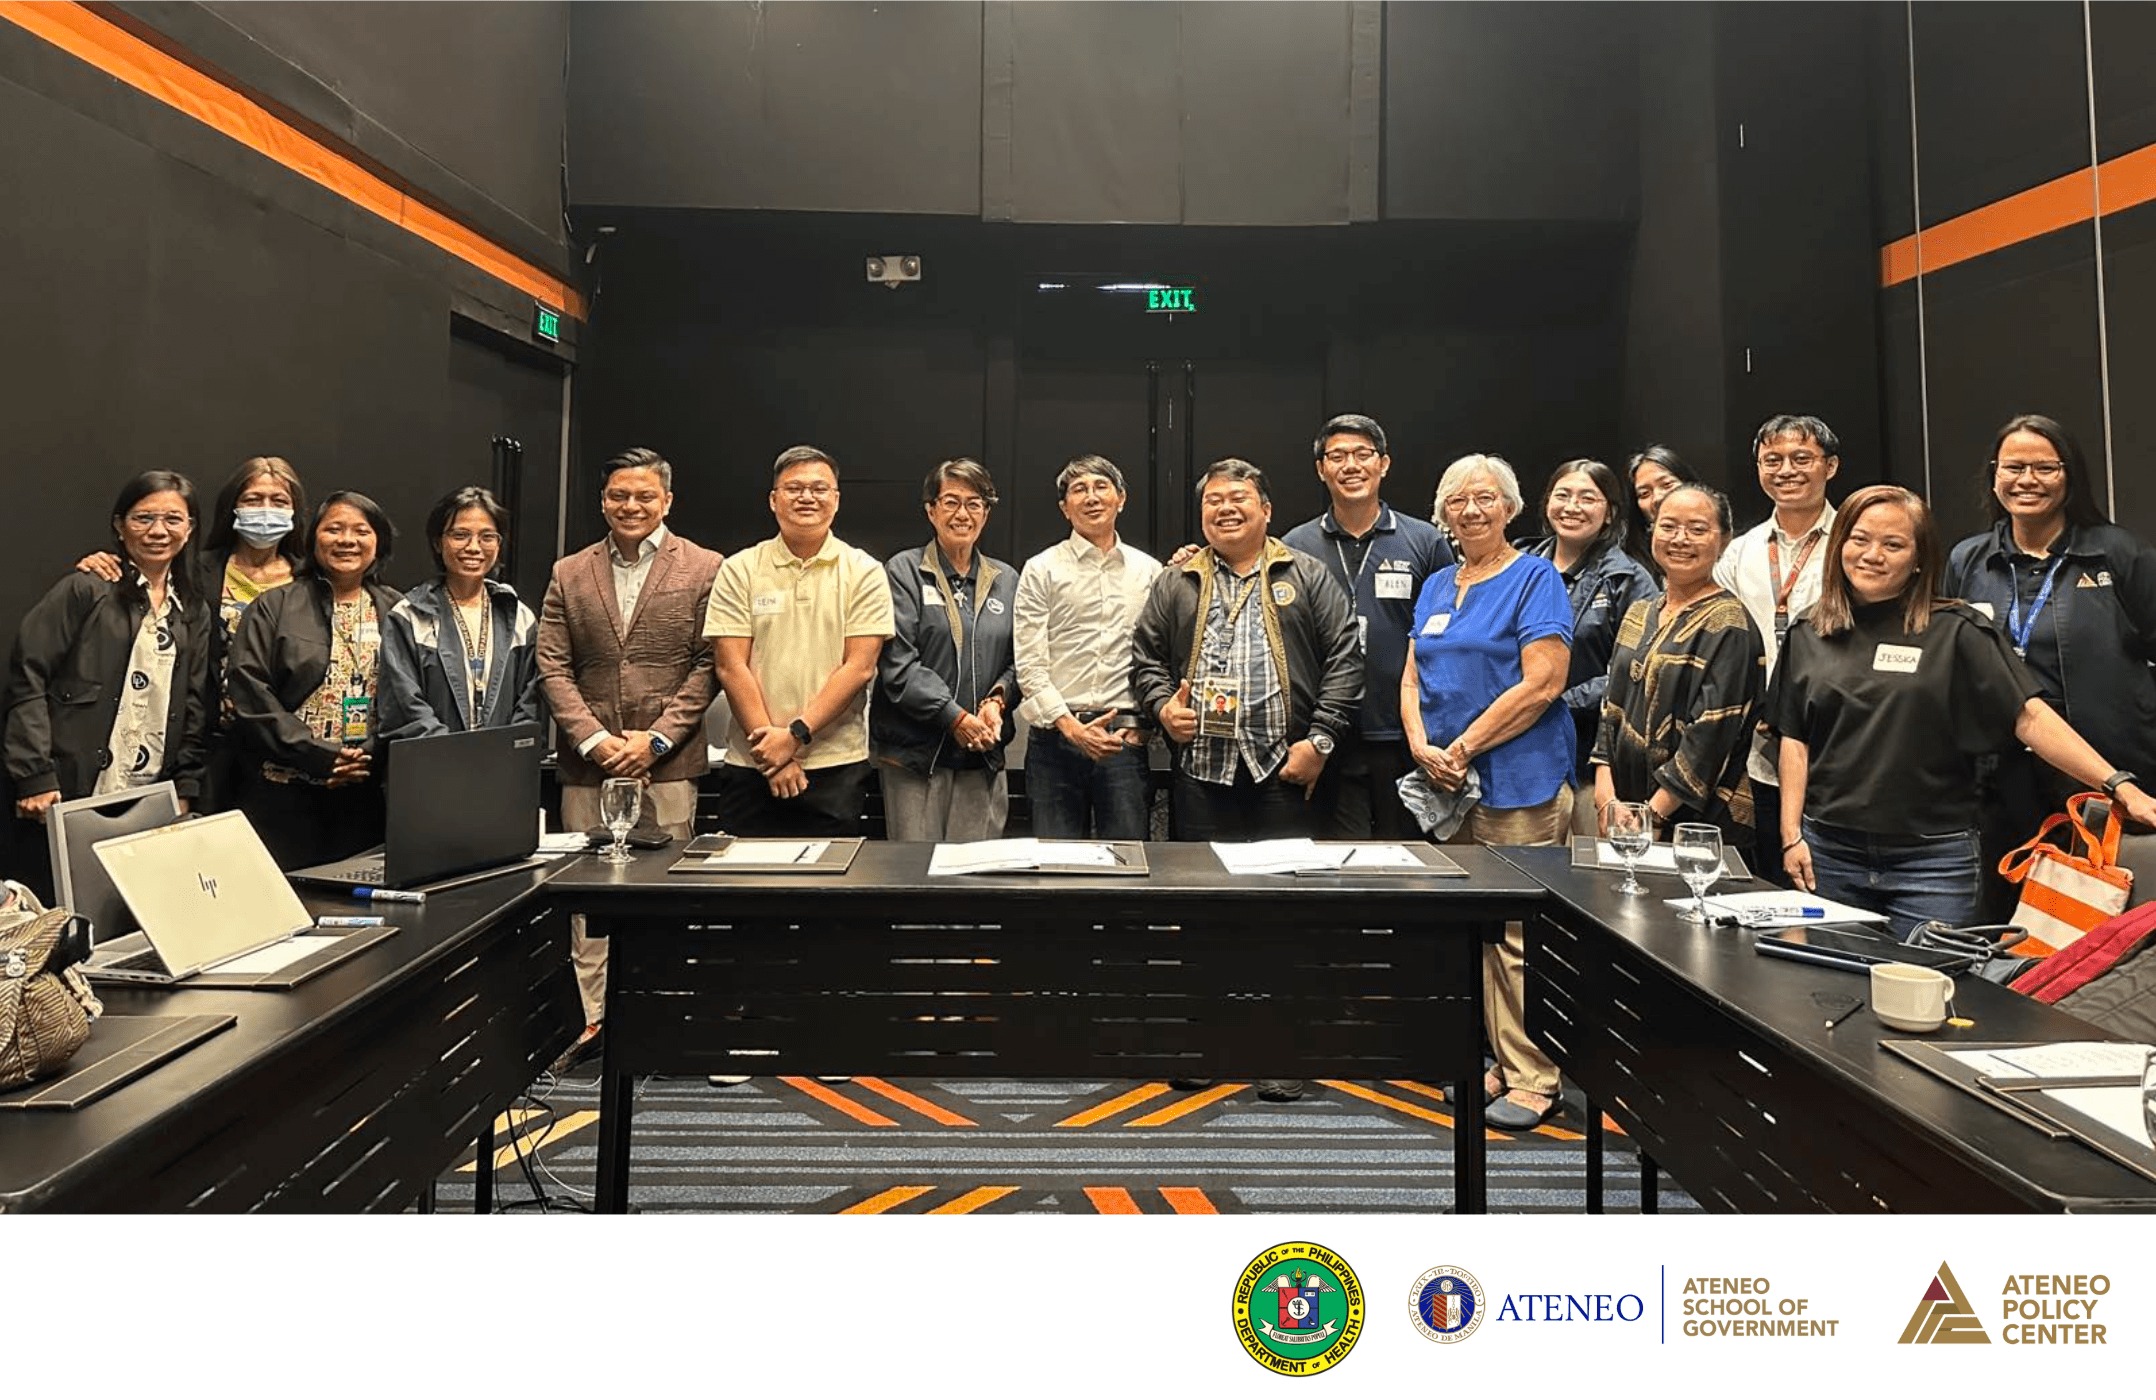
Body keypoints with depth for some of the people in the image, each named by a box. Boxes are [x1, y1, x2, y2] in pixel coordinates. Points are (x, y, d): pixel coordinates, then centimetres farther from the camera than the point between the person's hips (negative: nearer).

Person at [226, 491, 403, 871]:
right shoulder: (273, 608, 4)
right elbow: (250, 694, -4)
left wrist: (372, 755, -10)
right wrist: (319, 755, -12)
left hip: (368, 792, 2)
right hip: (285, 793, -1)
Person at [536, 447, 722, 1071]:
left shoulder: (703, 570, 3)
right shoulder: (569, 574, 12)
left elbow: (708, 666, -2)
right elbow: (552, 666, 6)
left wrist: (656, 738, -10)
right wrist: (593, 738, -7)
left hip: (668, 763, -3)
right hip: (587, 762, 3)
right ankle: (594, 1020, 17)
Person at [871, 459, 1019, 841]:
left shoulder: (1007, 580, 15)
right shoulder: (904, 571, 1)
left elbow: (1019, 662, 14)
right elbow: (896, 662, -8)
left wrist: (998, 701, -7)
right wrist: (955, 717, -14)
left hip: (983, 754, 4)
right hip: (913, 752, -3)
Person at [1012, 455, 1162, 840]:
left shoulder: (1149, 570, 12)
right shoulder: (1042, 570, 5)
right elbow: (1029, 664, -1)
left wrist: (1141, 724, -1)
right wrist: (1070, 725, -11)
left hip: (1125, 737, 1)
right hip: (1056, 735, -1)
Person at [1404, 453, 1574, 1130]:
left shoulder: (1535, 578, -4)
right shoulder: (1436, 588, 16)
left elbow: (1541, 685, -13)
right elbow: (1412, 679, 14)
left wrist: (1463, 748, -13)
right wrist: (1422, 748, -4)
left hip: (1519, 781, -7)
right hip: (1448, 785, 7)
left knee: (1519, 933, -4)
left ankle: (1536, 1079, 7)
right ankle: (1502, 1061, 22)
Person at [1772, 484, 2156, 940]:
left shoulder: (1956, 632, -1)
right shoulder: (1808, 635, 7)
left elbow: (2030, 716, -6)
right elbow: (1794, 740, 8)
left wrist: (2119, 785, -16)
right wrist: (1791, 835, 1)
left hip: (1932, 861, -2)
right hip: (1828, 854, 2)